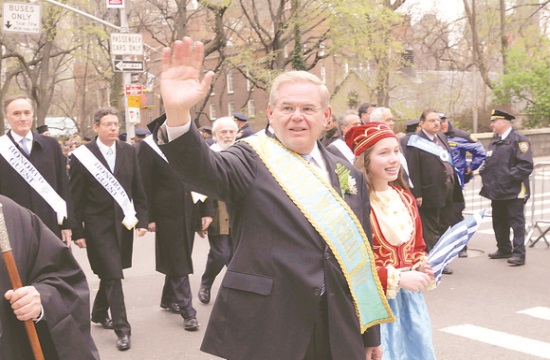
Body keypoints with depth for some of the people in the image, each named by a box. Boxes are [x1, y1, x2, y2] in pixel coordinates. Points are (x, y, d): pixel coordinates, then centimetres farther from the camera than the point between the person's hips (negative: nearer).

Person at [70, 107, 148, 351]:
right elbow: (76, 197, -6)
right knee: (113, 275, -6)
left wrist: (142, 220, 2)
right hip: (98, 224, -4)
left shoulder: (129, 151, 3)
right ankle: (122, 328, 1)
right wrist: (77, 231, -7)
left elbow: (138, 190, 7)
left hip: (123, 222, 4)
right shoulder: (82, 156, -8)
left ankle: (99, 313, 38)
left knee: (110, 273, 16)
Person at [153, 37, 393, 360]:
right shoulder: (253, 161, -3)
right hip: (265, 334, -4)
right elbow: (203, 169, -25)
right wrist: (178, 113, -44)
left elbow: (363, 255, 13)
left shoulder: (349, 176, 10)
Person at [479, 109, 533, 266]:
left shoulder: (519, 139, -11)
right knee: (499, 222, 15)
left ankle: (519, 253, 0)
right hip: (497, 190, 8)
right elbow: (489, 161, 23)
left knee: (516, 221, -3)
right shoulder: (495, 140, 15)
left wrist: (510, 177, -20)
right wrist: (484, 172, 6)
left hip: (513, 191, -8)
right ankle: (504, 249, 28)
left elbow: (526, 165, -17)